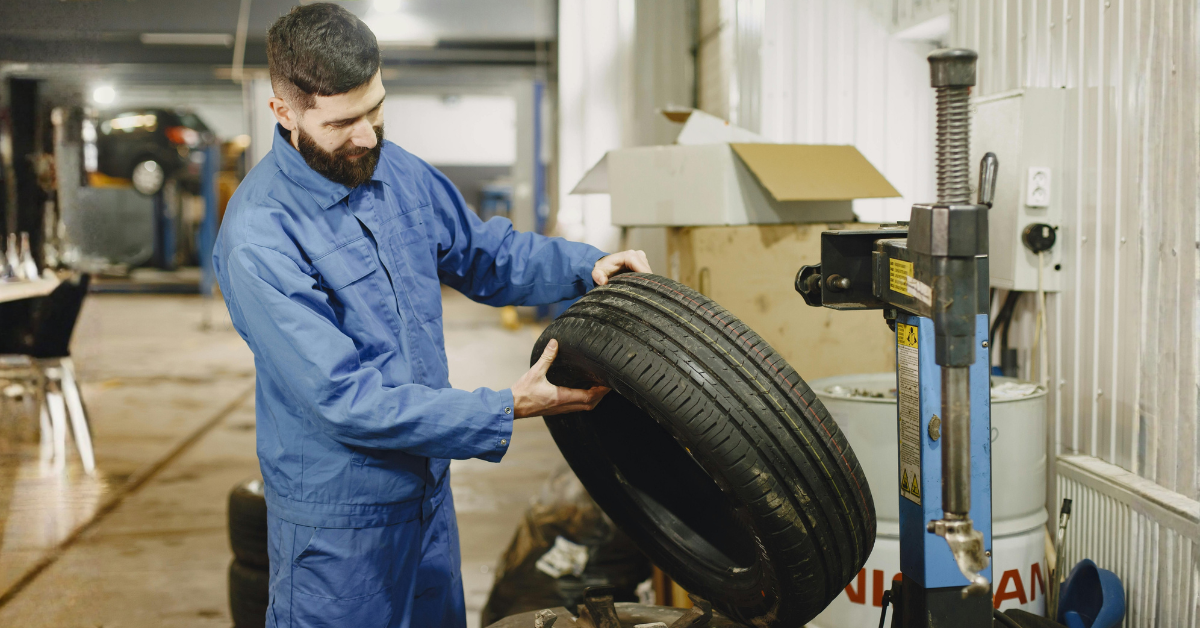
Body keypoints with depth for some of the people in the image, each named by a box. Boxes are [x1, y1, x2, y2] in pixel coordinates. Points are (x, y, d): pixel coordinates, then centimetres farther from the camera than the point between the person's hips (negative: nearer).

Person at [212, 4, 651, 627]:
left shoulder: (399, 172, -1)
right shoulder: (257, 238, -24)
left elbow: (482, 252, 15)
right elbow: (345, 399, -26)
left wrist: (586, 265, -3)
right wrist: (506, 411, -25)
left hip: (429, 491, 7)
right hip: (338, 520, -7)